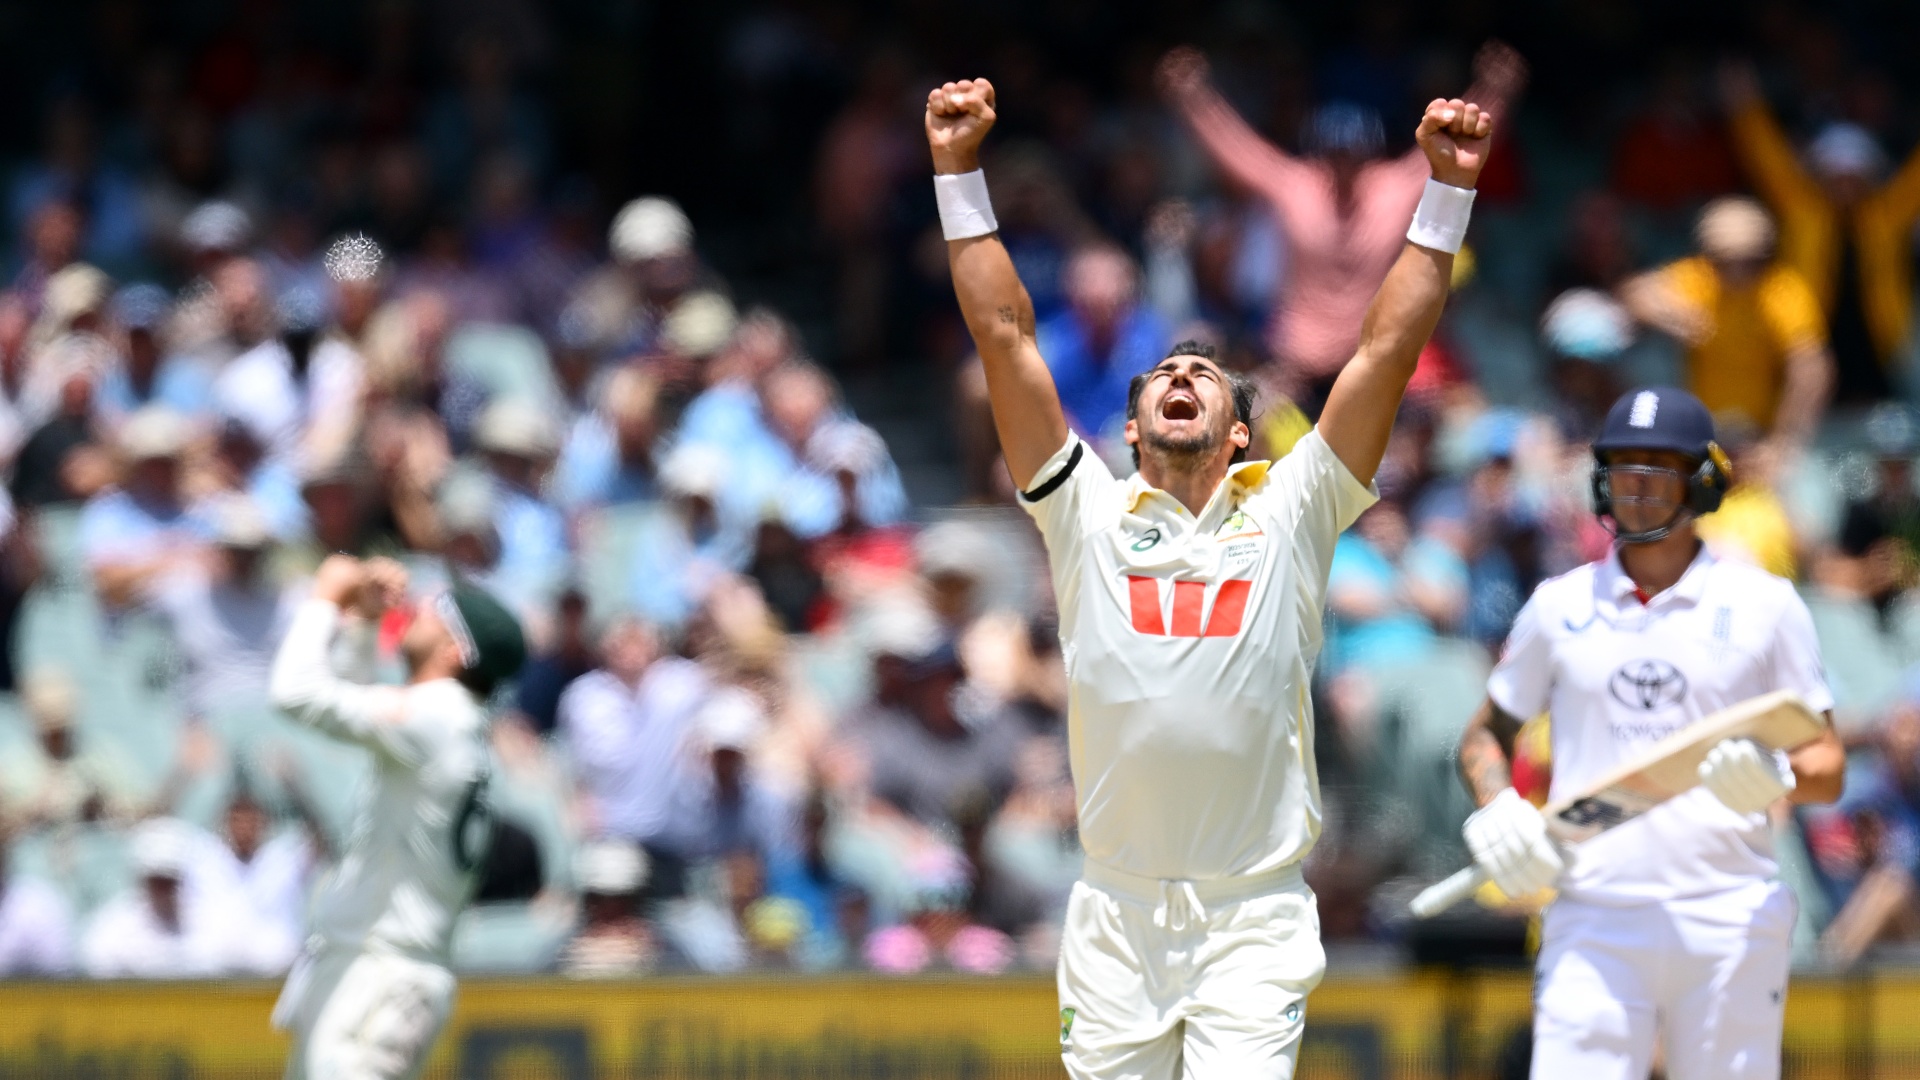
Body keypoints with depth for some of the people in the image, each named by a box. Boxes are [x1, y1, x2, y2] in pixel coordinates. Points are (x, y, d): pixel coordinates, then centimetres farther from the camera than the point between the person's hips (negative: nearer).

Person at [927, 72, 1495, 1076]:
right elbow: (1004, 336, 7)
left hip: (1254, 920, -2)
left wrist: (1447, 193, -1)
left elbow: (1388, 351, 4)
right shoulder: (1090, 515, 10)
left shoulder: (1286, 515, 8)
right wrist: (959, 173, 4)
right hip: (1115, 918, 2)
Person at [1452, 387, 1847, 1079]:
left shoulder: (1764, 605, 7)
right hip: (1594, 919, 1)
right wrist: (1495, 808, -2)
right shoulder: (1559, 606, 11)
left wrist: (1779, 777, -17)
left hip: (1730, 921, -1)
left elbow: (1828, 769, 7)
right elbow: (1485, 734, 20)